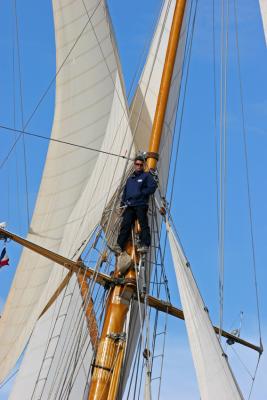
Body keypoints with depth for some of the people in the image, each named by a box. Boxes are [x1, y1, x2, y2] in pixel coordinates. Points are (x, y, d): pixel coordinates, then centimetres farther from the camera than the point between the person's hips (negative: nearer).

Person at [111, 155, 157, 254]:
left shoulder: (147, 176, 12)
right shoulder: (130, 178, 29)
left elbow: (152, 187, 0)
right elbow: (125, 191, 31)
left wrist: (141, 193, -7)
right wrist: (123, 201, 14)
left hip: (141, 205, -4)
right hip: (129, 206, 4)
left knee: (143, 224, -15)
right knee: (125, 224, -10)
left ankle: (145, 245, -22)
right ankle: (119, 245, -19)